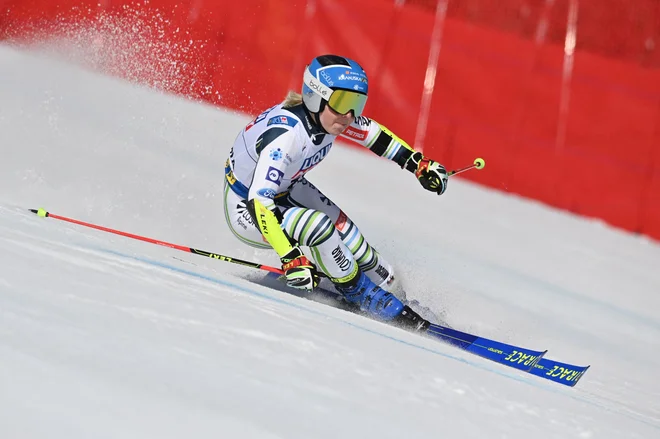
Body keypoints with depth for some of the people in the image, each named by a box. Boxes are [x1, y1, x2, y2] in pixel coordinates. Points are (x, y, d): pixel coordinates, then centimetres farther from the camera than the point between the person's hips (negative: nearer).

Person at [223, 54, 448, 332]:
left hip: (283, 190, 8)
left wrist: (420, 165, 6)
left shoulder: (327, 114, -15)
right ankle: (361, 295, -9)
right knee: (318, 225, -28)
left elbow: (372, 132, 5)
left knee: (340, 226, -7)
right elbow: (259, 203, -42)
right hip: (245, 210, -8)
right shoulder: (286, 136, -37)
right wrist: (290, 258, -49)